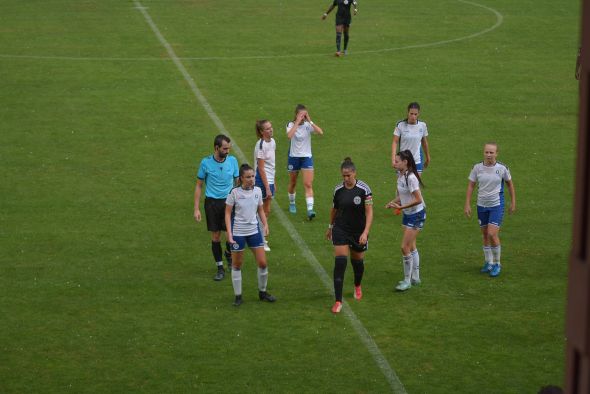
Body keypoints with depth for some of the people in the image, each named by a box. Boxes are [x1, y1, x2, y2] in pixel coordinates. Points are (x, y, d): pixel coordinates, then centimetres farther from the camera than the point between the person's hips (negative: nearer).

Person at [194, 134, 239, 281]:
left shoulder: (232, 160, -1)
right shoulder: (206, 163, -5)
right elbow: (199, 185, 2)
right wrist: (196, 209, -1)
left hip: (229, 202, 1)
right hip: (212, 202, 0)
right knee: (215, 236, 4)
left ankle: (229, 253, 23)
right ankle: (220, 268, 17)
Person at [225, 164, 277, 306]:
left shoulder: (257, 191, 1)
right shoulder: (234, 192, -11)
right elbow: (228, 213, -7)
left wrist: (265, 225, -2)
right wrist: (229, 233, -14)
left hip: (254, 231, 4)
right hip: (238, 232, -4)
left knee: (262, 263, 3)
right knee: (237, 265, 5)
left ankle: (262, 292, 21)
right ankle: (238, 296, 16)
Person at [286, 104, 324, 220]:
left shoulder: (308, 125, -6)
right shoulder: (291, 125, -8)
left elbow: (320, 132, -25)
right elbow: (289, 135, -31)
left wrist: (309, 121, -25)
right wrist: (297, 122, -28)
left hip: (307, 157, 0)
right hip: (294, 157, 0)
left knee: (308, 184, -11)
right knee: (292, 183, 16)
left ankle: (310, 210, -17)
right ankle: (292, 204, 39)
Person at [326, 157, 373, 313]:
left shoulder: (364, 189, -14)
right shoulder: (338, 189, -5)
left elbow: (369, 213, -15)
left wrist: (365, 233, -24)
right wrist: (330, 227, 21)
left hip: (359, 232, -1)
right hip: (340, 230, 1)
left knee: (357, 261, 15)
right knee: (340, 263, -11)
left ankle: (357, 286, 49)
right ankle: (338, 301, -9)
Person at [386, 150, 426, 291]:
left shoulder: (410, 177, -24)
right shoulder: (400, 175, 4)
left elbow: (418, 200, -26)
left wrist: (401, 207, -26)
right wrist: (393, 202, -2)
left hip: (416, 215, -10)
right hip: (407, 214, 10)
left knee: (405, 247, -8)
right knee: (411, 246, 17)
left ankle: (407, 281, 1)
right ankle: (415, 278, 28)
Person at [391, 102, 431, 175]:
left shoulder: (422, 125, -3)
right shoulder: (400, 125, -11)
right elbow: (395, 142, -11)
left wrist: (427, 157, 20)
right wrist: (393, 158, -22)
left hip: (417, 161, 1)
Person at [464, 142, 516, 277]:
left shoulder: (502, 168, -9)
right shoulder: (477, 168, -4)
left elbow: (510, 184, 6)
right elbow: (471, 185, 4)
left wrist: (513, 202, 9)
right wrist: (467, 204, 0)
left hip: (496, 205, -3)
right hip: (481, 205, 3)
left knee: (492, 234, -13)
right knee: (485, 235, 11)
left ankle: (497, 264, 3)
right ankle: (488, 262, 26)